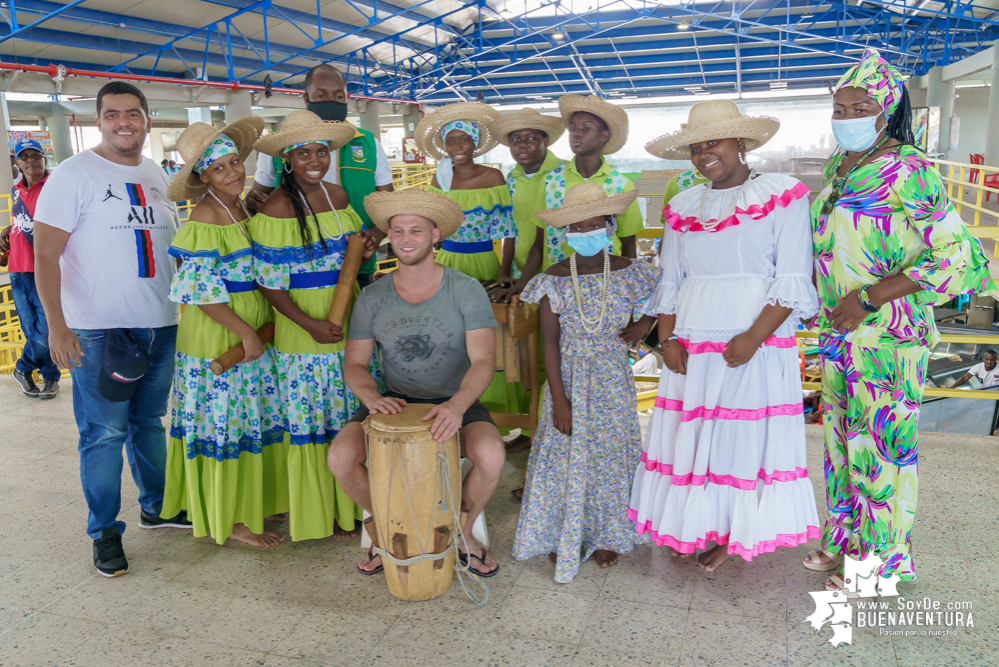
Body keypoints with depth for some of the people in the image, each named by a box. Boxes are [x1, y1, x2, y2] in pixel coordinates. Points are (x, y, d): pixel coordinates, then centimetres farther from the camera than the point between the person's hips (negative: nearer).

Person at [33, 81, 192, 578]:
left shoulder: (157, 176, 11)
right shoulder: (73, 175, -7)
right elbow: (45, 254, -10)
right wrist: (57, 326, -17)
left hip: (161, 325, 5)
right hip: (99, 331, -5)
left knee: (150, 422, 18)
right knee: (104, 433, 1)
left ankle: (155, 506, 33)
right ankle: (105, 532, 16)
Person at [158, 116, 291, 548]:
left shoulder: (242, 208, 9)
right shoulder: (205, 217, -16)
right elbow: (201, 291, -19)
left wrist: (264, 322, 7)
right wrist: (244, 332, -19)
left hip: (254, 328, 8)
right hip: (218, 336, -8)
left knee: (255, 417, 15)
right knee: (225, 423, 2)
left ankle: (257, 501, 30)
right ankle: (230, 520, 15)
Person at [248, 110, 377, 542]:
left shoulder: (337, 195, 6)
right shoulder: (277, 208, -13)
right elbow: (268, 282, -12)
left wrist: (365, 250, -2)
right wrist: (310, 324, -20)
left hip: (349, 323, 6)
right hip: (302, 333, -6)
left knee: (347, 419, 13)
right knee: (307, 422, 4)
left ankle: (346, 507, 29)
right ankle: (314, 514, 21)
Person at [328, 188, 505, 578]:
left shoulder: (465, 290, -8)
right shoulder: (373, 297, 0)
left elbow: (482, 361, -16)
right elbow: (355, 364, 0)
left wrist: (458, 404, -36)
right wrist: (371, 396, -24)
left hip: (456, 402, -2)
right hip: (394, 403, 2)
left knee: (491, 455, -30)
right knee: (340, 457, -22)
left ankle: (462, 532, 4)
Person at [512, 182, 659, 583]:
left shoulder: (628, 273, -4)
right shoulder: (554, 280, -7)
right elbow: (550, 343, -8)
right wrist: (558, 399, -12)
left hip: (613, 380, 1)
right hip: (570, 380, -1)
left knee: (610, 452, 9)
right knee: (566, 456, 4)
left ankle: (605, 535, 28)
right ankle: (561, 538, 22)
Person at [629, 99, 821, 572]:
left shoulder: (782, 195, -2)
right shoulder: (683, 207, 12)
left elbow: (793, 280, -8)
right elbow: (669, 282, 12)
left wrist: (753, 337, -17)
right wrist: (667, 339, -1)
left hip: (757, 345, -4)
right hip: (691, 347, 4)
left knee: (745, 439, 3)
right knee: (689, 436, 7)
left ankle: (730, 534, 20)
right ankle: (690, 529, 23)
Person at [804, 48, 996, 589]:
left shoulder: (907, 173, -16)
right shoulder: (836, 167, 8)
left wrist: (868, 298, -22)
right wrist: (823, 302, 12)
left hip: (887, 336, -7)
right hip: (838, 331, 7)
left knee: (880, 442, 4)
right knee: (841, 434, 16)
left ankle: (883, 562, 23)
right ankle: (846, 538, 35)